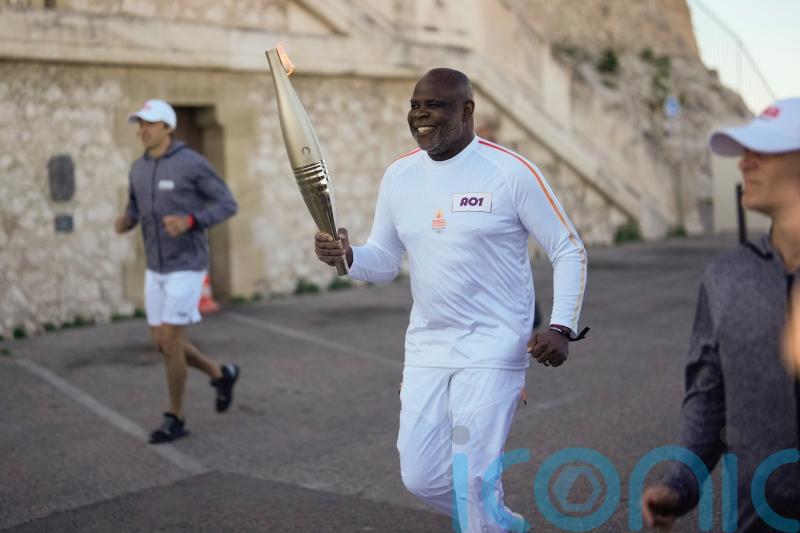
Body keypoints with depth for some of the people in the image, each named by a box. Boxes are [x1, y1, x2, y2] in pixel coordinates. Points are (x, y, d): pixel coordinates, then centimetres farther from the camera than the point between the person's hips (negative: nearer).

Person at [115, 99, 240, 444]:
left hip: (187, 267, -7)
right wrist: (124, 223, -7)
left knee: (170, 343, -9)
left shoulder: (193, 162, -14)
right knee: (162, 343, 10)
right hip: (157, 268, 8)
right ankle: (221, 375, 34)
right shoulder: (139, 169, 7)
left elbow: (227, 205, -10)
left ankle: (175, 419, 7)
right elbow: (136, 212, 20)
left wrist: (189, 222, -27)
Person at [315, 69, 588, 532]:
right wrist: (347, 255, -11)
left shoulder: (512, 172, -11)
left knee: (472, 479, -7)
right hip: (426, 350, 6)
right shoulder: (398, 176, 5)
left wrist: (562, 327, -17)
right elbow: (386, 263, 11)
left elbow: (569, 250, -6)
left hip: (493, 350, -6)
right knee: (421, 477, 9)